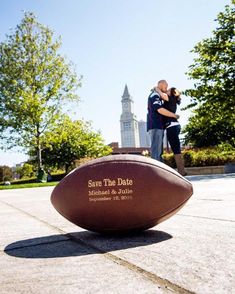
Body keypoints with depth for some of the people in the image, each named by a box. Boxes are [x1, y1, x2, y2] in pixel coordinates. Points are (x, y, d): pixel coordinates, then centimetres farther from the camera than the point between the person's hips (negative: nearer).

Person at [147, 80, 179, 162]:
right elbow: (160, 110, -21)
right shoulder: (154, 95, -8)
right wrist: (174, 115, -11)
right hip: (155, 126, -10)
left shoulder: (157, 96, 24)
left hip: (158, 126, 10)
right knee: (156, 151, -13)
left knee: (159, 152, 10)